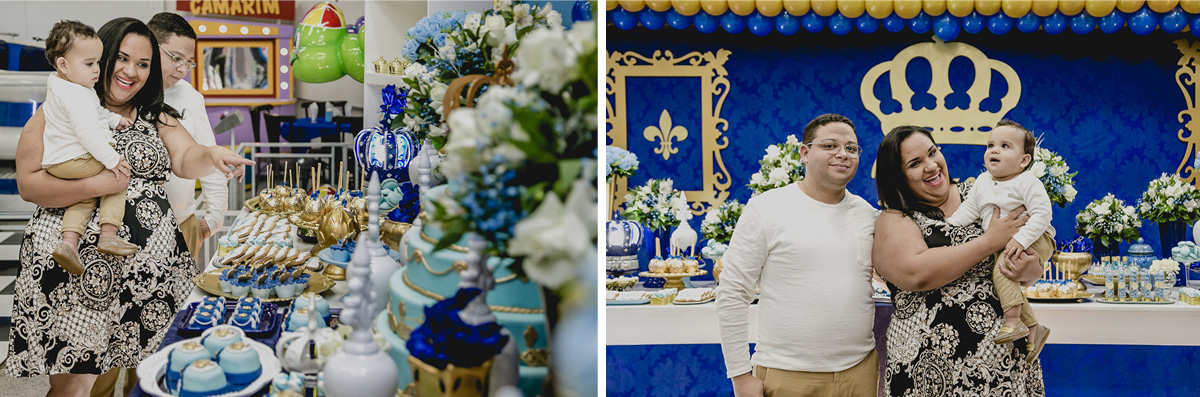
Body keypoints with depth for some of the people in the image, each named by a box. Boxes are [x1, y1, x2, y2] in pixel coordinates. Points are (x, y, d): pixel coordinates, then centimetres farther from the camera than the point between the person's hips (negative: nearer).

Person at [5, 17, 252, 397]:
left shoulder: (156, 117, 16)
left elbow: (186, 160, -1)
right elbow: (28, 183, -5)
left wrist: (211, 156, -23)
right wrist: (95, 185, -17)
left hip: (152, 267, 4)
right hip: (77, 273, -4)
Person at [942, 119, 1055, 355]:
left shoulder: (1027, 183, -17)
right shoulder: (982, 182, 6)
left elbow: (1041, 214, -23)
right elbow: (969, 209, 14)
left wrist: (1021, 239, -32)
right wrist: (950, 223, -1)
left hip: (1035, 239, -9)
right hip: (999, 244, 9)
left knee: (1002, 267, -29)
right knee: (1010, 285, 10)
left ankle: (1013, 322, -25)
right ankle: (1033, 328, 25)